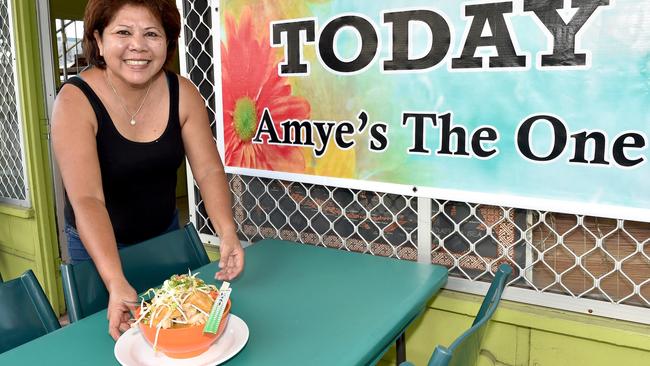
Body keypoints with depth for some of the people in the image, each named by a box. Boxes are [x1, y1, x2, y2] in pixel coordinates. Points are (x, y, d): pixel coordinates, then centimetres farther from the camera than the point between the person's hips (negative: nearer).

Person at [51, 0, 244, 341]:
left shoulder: (183, 93, -13)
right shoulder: (75, 101, -24)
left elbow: (209, 170, -13)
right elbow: (86, 199, -32)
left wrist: (227, 234, -29)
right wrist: (116, 283, -44)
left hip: (165, 234, 4)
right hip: (98, 245, -3)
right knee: (119, 335, 14)